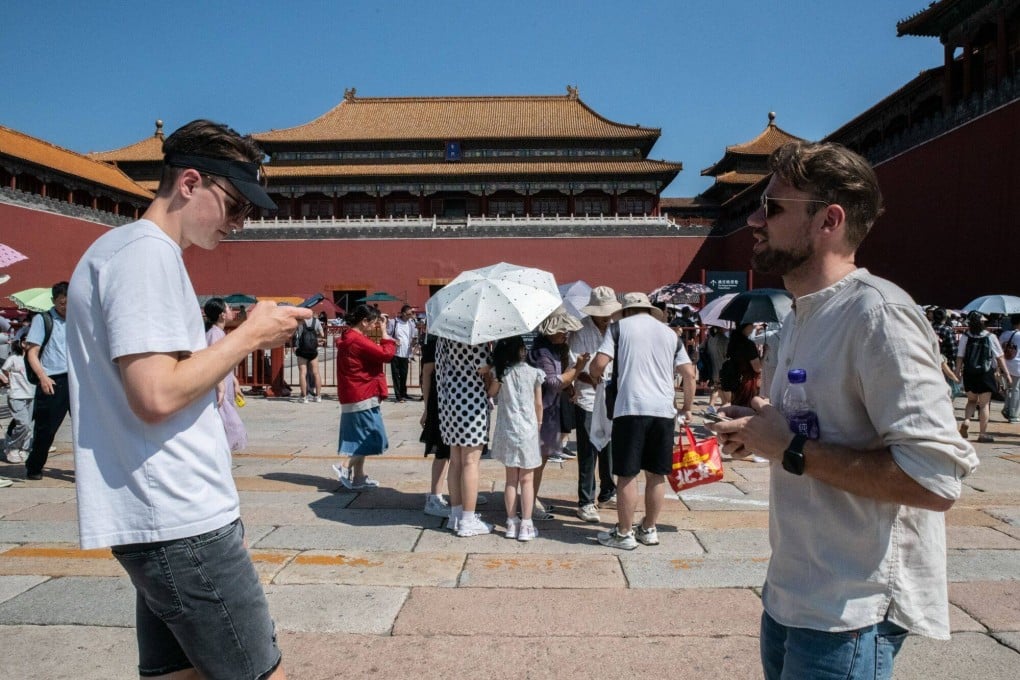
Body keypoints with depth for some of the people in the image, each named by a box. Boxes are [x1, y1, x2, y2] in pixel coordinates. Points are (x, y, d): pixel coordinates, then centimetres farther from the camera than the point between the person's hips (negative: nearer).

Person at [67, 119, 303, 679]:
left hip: (166, 521, 10)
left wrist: (245, 341, 10)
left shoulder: (125, 249, 18)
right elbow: (157, 395, -23)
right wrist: (250, 335, -13)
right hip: (181, 521, -10)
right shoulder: (147, 253, -14)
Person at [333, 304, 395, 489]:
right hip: (363, 397, -10)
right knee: (372, 437, -3)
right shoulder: (357, 340, -17)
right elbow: (386, 354, -19)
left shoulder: (349, 338, 15)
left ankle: (358, 477, 18)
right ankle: (346, 468, -5)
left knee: (361, 438, 14)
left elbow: (373, 354, 15)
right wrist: (384, 332, -9)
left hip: (354, 397, 10)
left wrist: (380, 333, 5)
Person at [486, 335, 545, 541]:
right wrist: (539, 422, 14)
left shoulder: (499, 372, -5)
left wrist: (488, 377, 13)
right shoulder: (534, 373, -6)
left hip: (507, 430, 2)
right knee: (527, 480, 7)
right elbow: (538, 403, 1)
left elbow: (491, 393, 6)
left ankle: (511, 523, 17)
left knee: (511, 479, 12)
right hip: (528, 430, -2)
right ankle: (526, 525, 7)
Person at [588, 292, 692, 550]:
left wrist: (594, 374, 16)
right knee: (656, 475, 14)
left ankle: (624, 534, 12)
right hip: (664, 410, 4)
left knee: (627, 475, 4)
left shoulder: (620, 327, 5)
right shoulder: (670, 333, 15)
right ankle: (649, 529, 26)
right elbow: (689, 373, 10)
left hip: (631, 408, -4)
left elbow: (599, 364, -7)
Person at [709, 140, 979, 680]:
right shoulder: (800, 317, 9)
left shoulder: (876, 311, -20)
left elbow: (936, 479, -26)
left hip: (850, 612, -8)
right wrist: (761, 430, 2)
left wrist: (791, 450, -22)